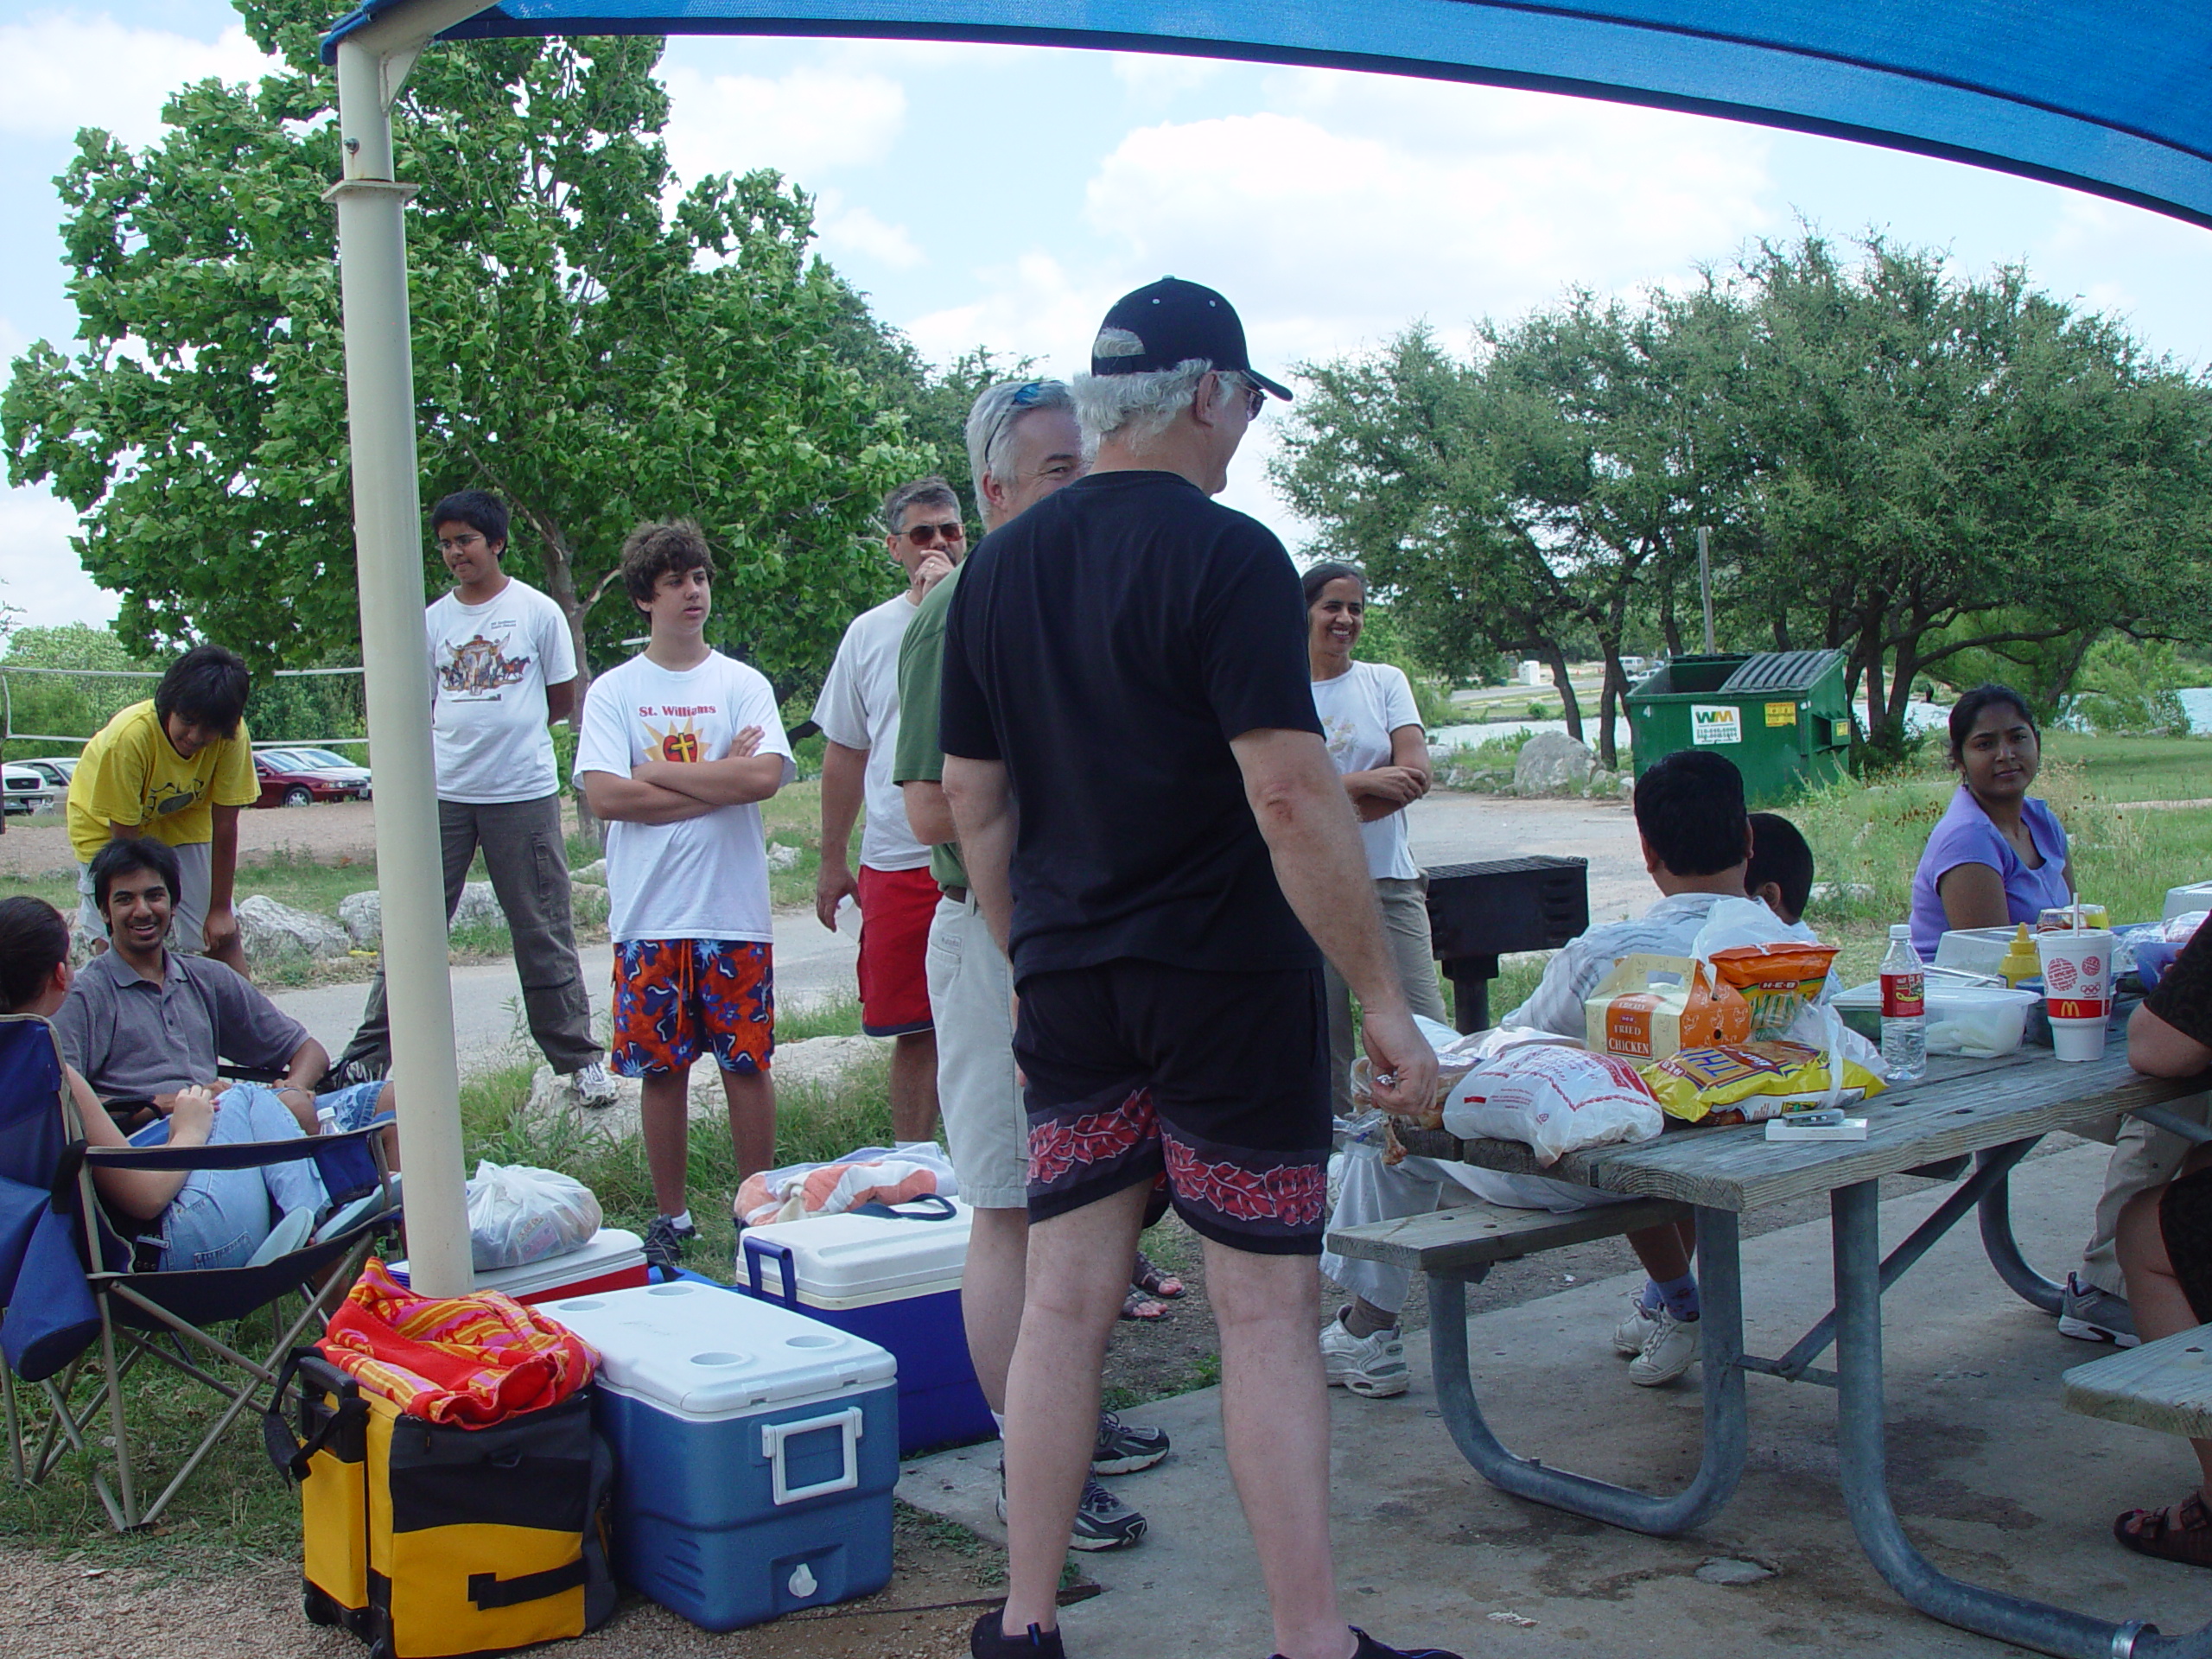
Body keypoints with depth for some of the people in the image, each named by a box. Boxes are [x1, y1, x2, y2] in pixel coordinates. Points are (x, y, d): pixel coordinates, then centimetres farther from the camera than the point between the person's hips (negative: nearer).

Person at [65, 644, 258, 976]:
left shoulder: (234, 736, -27)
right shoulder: (129, 737, -35)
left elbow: (224, 826, -18)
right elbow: (123, 838, -26)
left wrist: (219, 909, -13)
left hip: (182, 820, 3)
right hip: (108, 826, -3)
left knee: (223, 936, -4)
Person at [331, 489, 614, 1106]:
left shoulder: (538, 611, 1)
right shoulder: (432, 620, 9)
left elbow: (561, 702, 6)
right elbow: (420, 711, 15)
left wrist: (491, 723, 4)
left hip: (524, 793, -3)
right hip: (444, 794, 3)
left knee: (544, 935, 3)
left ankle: (580, 1058, 12)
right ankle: (370, 1055, 10)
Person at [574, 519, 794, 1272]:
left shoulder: (743, 684, 4)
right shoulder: (613, 691, 5)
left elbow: (766, 775, -12)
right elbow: (604, 794, -9)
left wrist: (660, 772, -9)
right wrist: (719, 782, -10)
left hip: (734, 910, 0)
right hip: (650, 917, 0)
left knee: (746, 1062, 5)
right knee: (662, 1068, 6)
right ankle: (671, 1216, 19)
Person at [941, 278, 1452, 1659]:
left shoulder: (1000, 570, 8)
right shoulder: (1227, 556, -12)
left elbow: (974, 801, 11)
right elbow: (1291, 795, -19)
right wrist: (1387, 1002, -14)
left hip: (1070, 989, 6)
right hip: (1227, 985, -6)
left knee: (1066, 1301, 11)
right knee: (1267, 1312, 3)